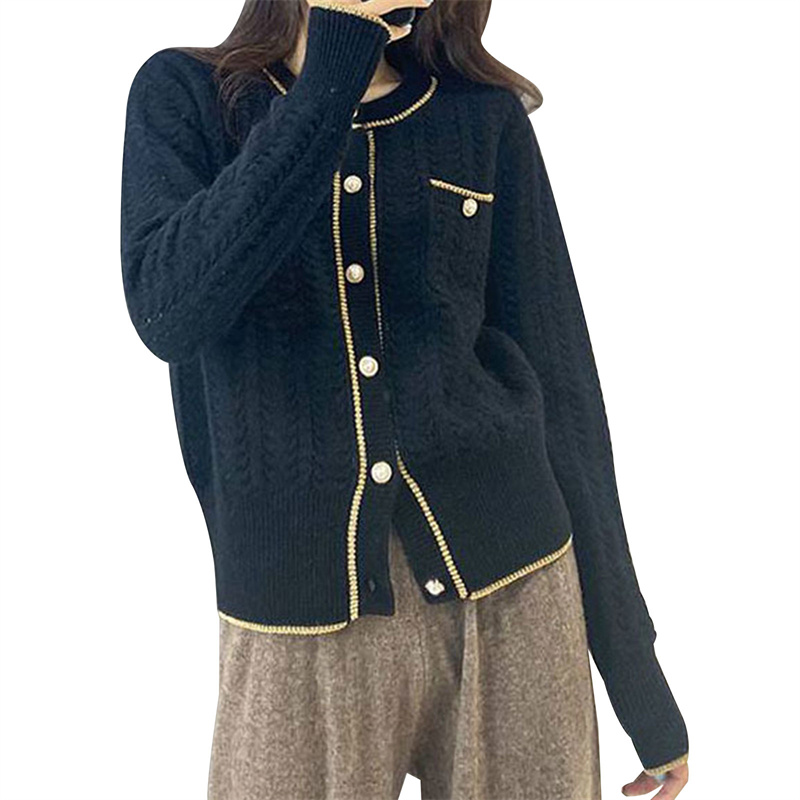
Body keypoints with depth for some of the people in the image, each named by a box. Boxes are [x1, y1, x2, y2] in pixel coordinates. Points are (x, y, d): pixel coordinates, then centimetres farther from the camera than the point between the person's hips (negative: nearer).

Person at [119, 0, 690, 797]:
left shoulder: (485, 117, 2)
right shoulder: (184, 96, 1)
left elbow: (558, 382, 3)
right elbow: (170, 317, -17)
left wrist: (634, 668, 3)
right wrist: (332, 68, -19)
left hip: (511, 599, 2)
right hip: (303, 629, -1)